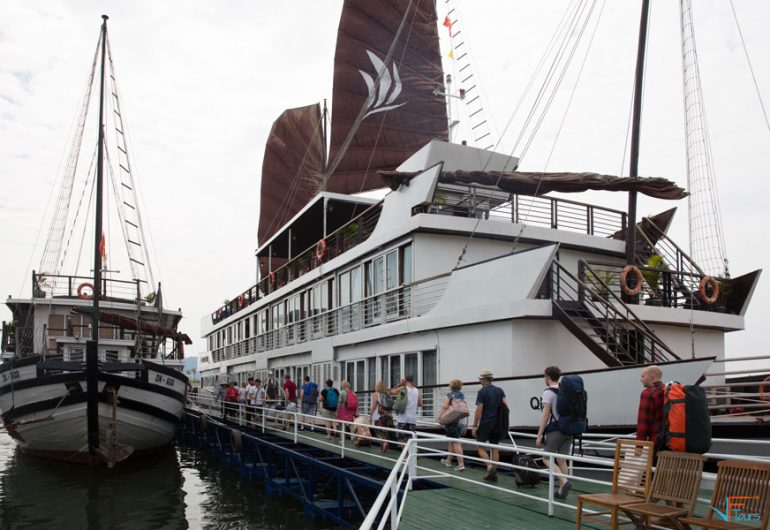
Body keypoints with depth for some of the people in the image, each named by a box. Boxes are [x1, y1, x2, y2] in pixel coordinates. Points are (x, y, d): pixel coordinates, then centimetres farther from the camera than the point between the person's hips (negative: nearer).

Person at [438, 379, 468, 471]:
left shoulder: (449, 395, -3)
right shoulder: (462, 396, 14)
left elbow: (445, 407, -18)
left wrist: (440, 415, -7)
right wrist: (466, 425, 17)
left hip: (453, 421, -6)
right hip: (463, 421, 6)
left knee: (456, 442, -5)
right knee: (452, 441, 19)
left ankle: (461, 464, -13)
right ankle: (448, 461, 29)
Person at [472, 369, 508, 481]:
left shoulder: (482, 392, -8)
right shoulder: (500, 390, 7)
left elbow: (479, 410, -12)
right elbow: (506, 407, 0)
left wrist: (475, 425, -8)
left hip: (485, 423, -5)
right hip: (497, 423, 5)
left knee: (481, 447, 6)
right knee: (494, 448, 11)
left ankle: (490, 466, -15)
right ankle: (493, 473, 9)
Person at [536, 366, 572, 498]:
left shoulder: (549, 392, -10)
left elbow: (546, 415, -14)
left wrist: (539, 435, -12)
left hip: (555, 431, -7)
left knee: (547, 459, 2)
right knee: (562, 459, 11)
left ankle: (564, 481, -17)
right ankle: (561, 491, 11)